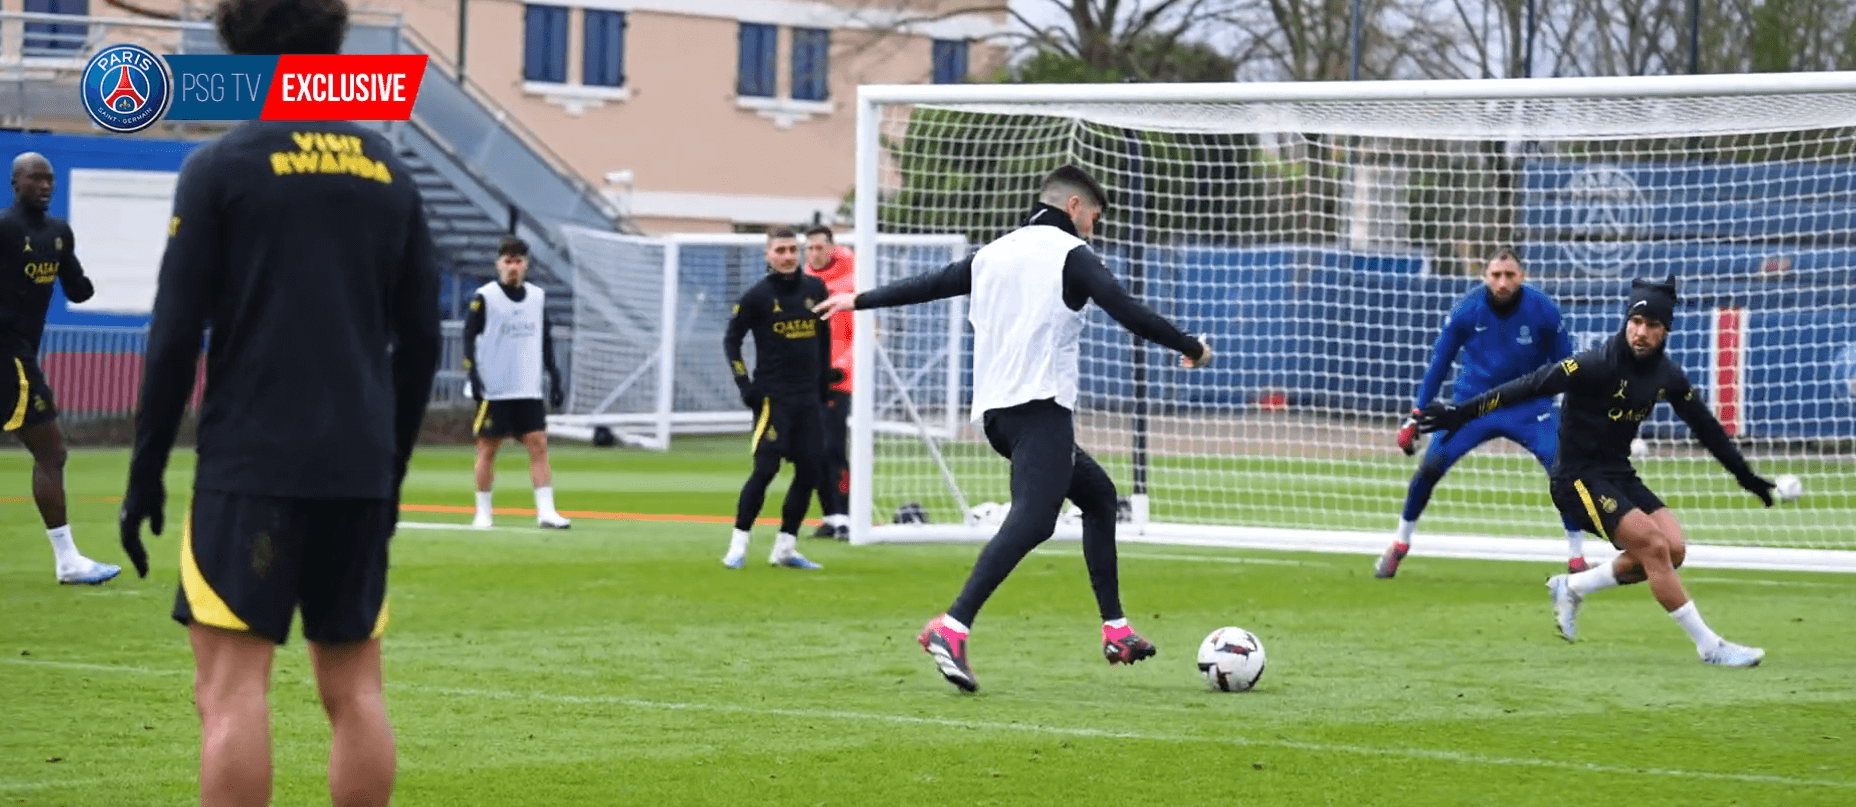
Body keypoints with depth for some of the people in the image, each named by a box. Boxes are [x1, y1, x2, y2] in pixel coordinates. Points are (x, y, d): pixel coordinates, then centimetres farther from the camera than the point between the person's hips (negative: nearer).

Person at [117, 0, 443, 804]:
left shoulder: (221, 167, -4)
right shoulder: (388, 170, 10)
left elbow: (176, 336, -6)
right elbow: (419, 339, 13)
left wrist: (145, 473, 0)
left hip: (250, 466, -5)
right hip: (360, 471, 5)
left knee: (231, 684, -6)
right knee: (353, 686, 8)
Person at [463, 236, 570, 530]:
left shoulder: (538, 297, 10)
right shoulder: (484, 297, -4)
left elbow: (546, 340, 17)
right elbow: (469, 337, -6)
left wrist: (554, 377, 12)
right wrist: (474, 377, -15)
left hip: (529, 391, 4)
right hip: (493, 391, -4)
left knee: (538, 444, -5)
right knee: (487, 449, 2)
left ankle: (546, 511, -7)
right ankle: (483, 512, 11)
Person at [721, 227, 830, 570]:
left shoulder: (815, 288, 7)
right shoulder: (756, 296, -6)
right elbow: (731, 339, -1)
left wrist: (823, 381, 15)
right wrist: (745, 385, -8)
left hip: (809, 397, 5)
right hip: (773, 396, -5)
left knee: (810, 470, 1)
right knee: (766, 468, -12)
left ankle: (785, 548, 10)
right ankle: (738, 545, -3)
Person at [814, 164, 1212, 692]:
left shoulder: (993, 254, 19)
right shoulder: (1070, 253, -1)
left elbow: (930, 283, 28)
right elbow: (1128, 312, -9)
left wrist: (859, 301, 43)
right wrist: (1192, 349, 3)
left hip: (995, 411, 9)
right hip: (1041, 406, -9)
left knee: (1097, 492, 22)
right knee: (1031, 520, -21)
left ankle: (1115, 631, 19)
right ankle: (951, 629, -38)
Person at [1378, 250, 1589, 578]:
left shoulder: (1543, 310, -15)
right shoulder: (1466, 310, -13)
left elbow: (1565, 366, -2)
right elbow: (1439, 363, -1)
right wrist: (1416, 416, -2)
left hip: (1529, 407, 0)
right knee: (1430, 467, -14)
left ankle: (1577, 559, -6)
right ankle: (1399, 545, 8)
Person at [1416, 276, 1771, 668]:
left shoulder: (1668, 377, 1)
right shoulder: (1598, 366, -21)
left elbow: (1706, 427, 15)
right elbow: (1531, 386, -23)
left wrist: (1745, 475, 22)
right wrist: (1460, 414, -28)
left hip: (1620, 476, 8)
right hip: (1579, 479, -8)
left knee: (1673, 549, -7)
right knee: (1654, 546, -19)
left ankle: (1572, 587, 13)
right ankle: (1709, 646, -10)